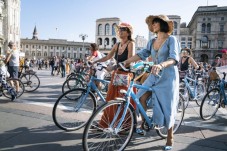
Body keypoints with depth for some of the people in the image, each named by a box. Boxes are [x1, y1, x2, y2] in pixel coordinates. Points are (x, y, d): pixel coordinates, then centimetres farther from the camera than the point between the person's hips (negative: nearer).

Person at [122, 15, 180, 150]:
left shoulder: (171, 39, -6)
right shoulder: (152, 42, 12)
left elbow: (174, 58, -20)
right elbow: (141, 54, 4)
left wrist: (161, 65, -40)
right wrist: (125, 62, -6)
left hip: (168, 76, -5)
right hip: (154, 76, 5)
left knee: (167, 108, 0)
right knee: (141, 97, -13)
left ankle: (170, 139, 19)